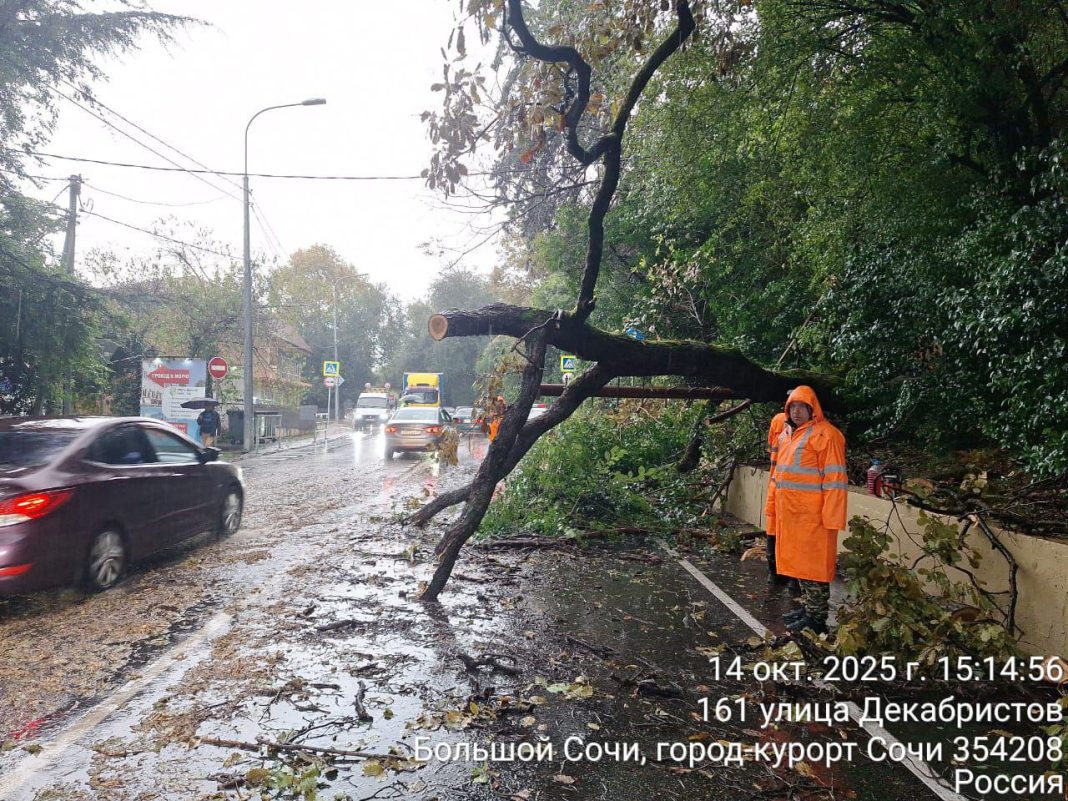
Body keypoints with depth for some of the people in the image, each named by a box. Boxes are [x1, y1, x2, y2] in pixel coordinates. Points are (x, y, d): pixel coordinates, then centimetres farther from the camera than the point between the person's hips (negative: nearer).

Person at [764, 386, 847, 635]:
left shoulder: (825, 435, -12)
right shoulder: (787, 435, 15)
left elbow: (835, 480, -16)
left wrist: (831, 517, -19)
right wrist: (773, 506, 18)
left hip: (812, 516, -8)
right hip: (789, 513, 8)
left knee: (813, 565, -1)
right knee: (798, 562, 16)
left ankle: (816, 619, 7)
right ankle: (807, 608, 28)